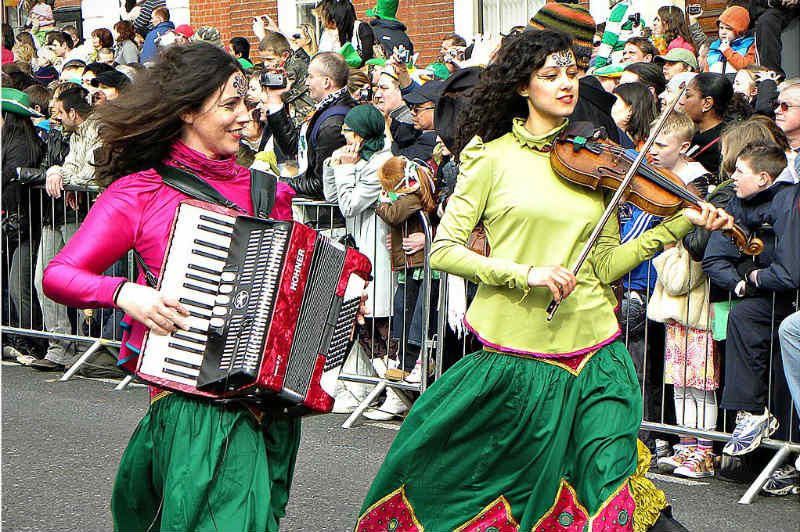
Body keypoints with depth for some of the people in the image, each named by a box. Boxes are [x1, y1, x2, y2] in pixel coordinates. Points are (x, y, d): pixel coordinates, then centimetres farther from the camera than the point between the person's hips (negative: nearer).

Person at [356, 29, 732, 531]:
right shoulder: (493, 156, -1)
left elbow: (605, 264, 7)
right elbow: (444, 250, -6)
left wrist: (678, 226, -3)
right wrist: (525, 273, -18)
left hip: (593, 357, 2)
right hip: (513, 354, -2)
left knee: (607, 485, -5)